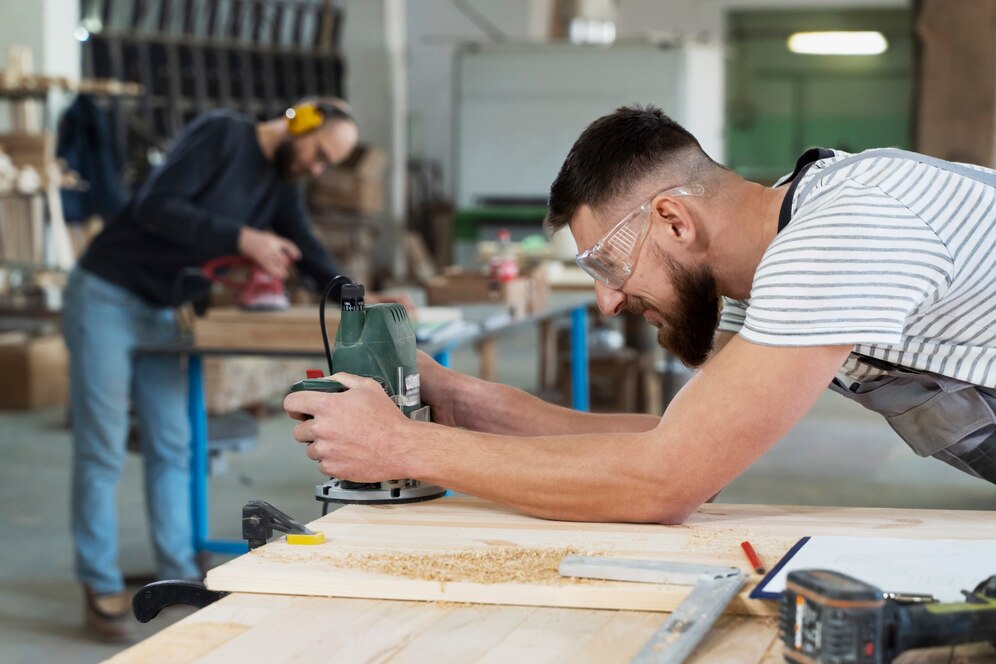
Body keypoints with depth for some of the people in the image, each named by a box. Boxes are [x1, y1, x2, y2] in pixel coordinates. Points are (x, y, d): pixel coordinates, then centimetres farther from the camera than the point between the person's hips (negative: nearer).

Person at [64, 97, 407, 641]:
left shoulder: (282, 187, 9)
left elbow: (311, 257, 5)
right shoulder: (221, 134, -15)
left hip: (158, 314, 8)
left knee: (171, 446, 8)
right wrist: (242, 239, -29)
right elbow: (155, 206, -24)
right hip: (105, 297, -8)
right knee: (101, 450, -4)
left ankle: (178, 574, 16)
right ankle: (101, 589, 2)